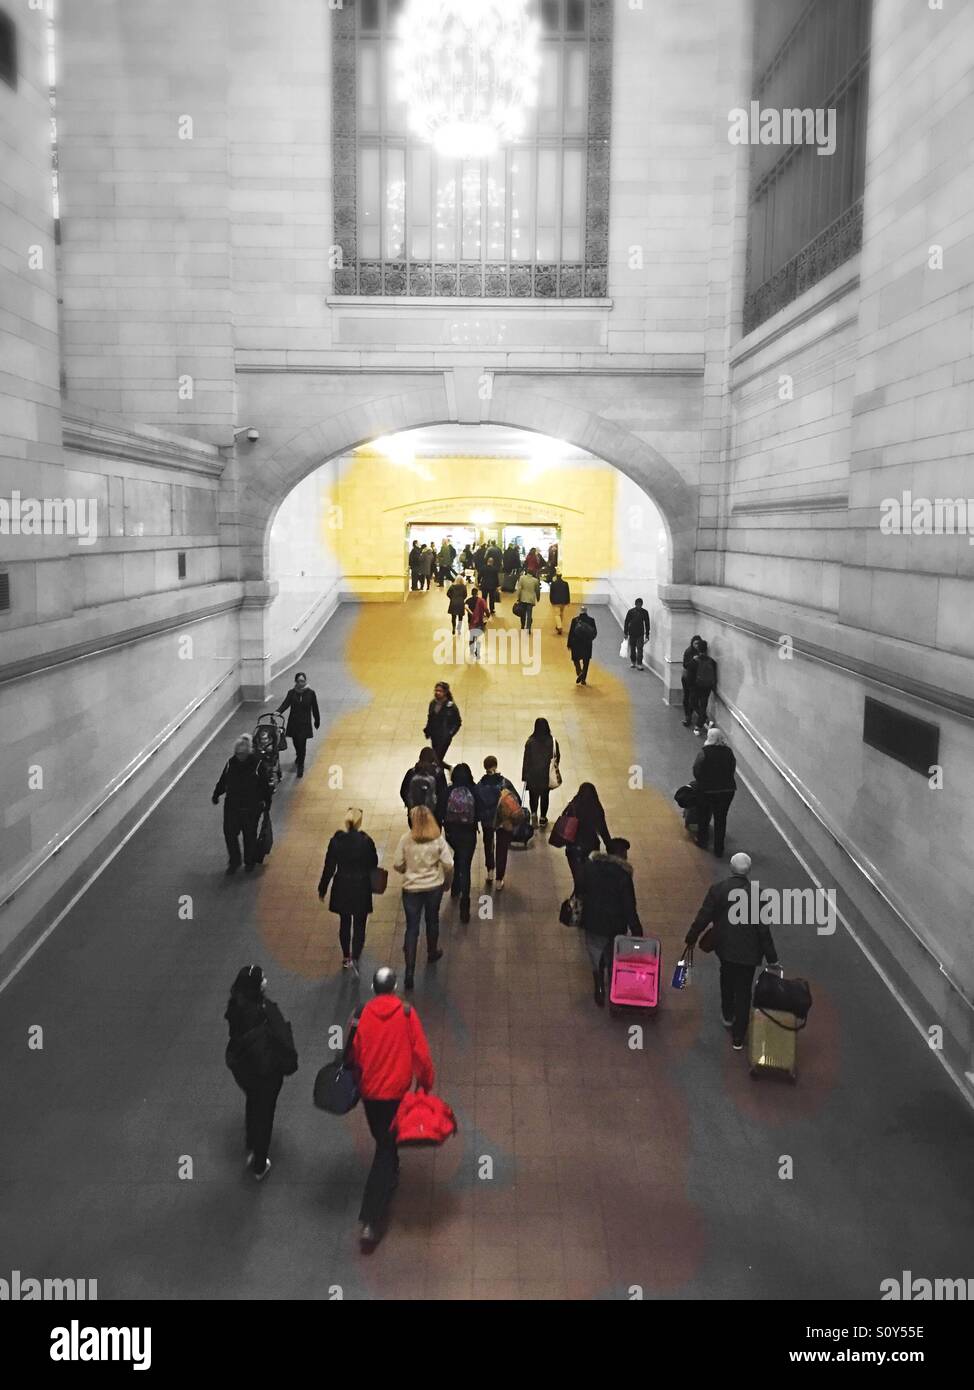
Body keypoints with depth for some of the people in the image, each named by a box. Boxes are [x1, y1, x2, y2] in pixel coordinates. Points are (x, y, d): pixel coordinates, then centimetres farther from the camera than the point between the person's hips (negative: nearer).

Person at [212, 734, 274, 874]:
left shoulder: (258, 763, -13)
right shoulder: (231, 762, -1)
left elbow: (266, 784, -6)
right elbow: (222, 781, 12)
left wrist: (267, 801, -4)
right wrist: (216, 794, 19)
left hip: (251, 807, -3)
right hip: (232, 805, 3)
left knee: (250, 835, 10)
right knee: (229, 833, 2)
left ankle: (250, 861, 30)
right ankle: (234, 862, 20)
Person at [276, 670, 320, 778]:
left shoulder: (310, 693, -4)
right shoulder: (291, 692, -1)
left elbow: (315, 708, 4)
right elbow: (286, 704, -14)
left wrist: (317, 721, 10)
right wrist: (278, 711, -33)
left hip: (305, 723, -2)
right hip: (293, 722, 2)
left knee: (302, 745, -7)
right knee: (296, 744, 13)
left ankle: (300, 766, 4)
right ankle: (299, 760, 41)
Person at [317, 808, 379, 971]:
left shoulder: (335, 841, -11)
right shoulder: (366, 841, -17)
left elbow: (329, 868, -6)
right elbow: (374, 864, -4)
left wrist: (322, 889, 4)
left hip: (342, 889, 2)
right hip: (362, 889, -2)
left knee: (344, 923, 20)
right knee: (359, 925, 9)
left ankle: (346, 957, 31)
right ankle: (355, 958, -5)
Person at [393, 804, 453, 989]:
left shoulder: (406, 840, -16)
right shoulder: (438, 840, -15)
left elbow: (397, 865, -11)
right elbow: (449, 865, -14)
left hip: (411, 889, -1)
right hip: (434, 887, 1)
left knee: (412, 928, 4)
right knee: (432, 920, 26)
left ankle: (409, 973, -1)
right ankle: (432, 953, 49)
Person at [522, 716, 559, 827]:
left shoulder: (530, 742, -19)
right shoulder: (552, 741, -16)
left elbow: (526, 760, -12)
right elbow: (557, 757, -5)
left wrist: (524, 776, -2)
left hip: (533, 774, -1)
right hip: (547, 776, 1)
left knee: (533, 795, 21)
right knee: (545, 796, 18)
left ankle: (534, 813, 6)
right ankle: (543, 818, 28)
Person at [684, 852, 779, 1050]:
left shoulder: (717, 889, -13)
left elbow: (703, 917, -9)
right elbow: (763, 929, -12)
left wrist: (691, 938, 7)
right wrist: (771, 958, -3)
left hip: (724, 946, 2)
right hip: (749, 951, -2)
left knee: (727, 979, 29)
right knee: (743, 991, 10)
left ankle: (727, 1016, 46)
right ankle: (738, 1037, 16)